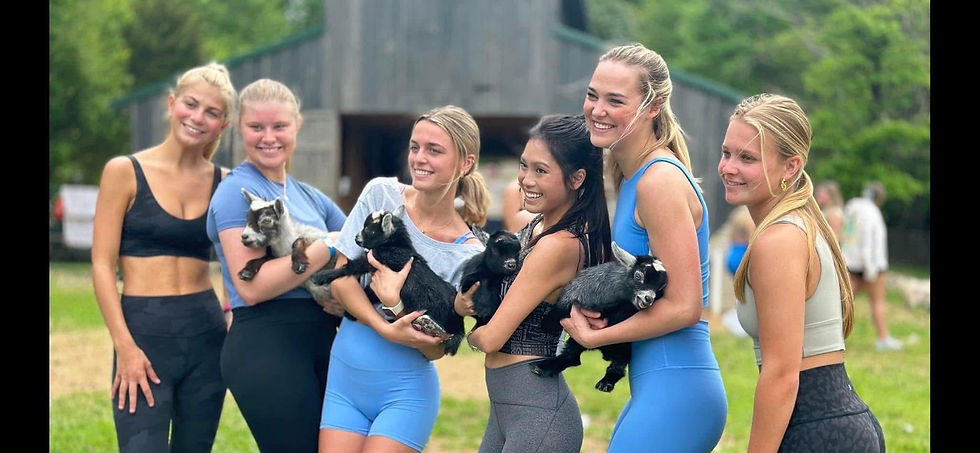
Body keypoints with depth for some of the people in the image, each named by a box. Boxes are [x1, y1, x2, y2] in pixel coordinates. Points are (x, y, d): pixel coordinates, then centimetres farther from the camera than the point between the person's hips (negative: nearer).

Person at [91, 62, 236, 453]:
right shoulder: (125, 171, -2)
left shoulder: (222, 183, 7)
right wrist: (124, 346, -12)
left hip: (206, 332, 4)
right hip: (144, 332, -4)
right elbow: (102, 265, -5)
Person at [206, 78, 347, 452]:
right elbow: (252, 286, -17)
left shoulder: (309, 196, 16)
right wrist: (330, 248, -18)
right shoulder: (238, 191, -7)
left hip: (321, 346, 8)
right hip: (266, 347, -8)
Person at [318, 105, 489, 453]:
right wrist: (386, 329, -18)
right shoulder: (380, 195, -2)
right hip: (344, 378, 3)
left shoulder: (468, 254, -10)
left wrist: (394, 303, -22)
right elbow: (340, 278, -5)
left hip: (405, 393, -3)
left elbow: (436, 348, -7)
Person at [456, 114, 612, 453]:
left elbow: (491, 338, -19)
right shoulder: (537, 227, 7)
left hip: (537, 412, -9)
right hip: (505, 407, 9)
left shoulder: (559, 246, -20)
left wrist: (472, 335, 3)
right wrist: (463, 303, -9)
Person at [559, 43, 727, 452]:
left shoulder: (661, 180, -15)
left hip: (674, 390, -10)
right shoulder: (630, 176, 14)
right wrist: (590, 309, 1)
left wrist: (592, 336, -8)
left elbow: (684, 306, -18)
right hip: (656, 387, 10)